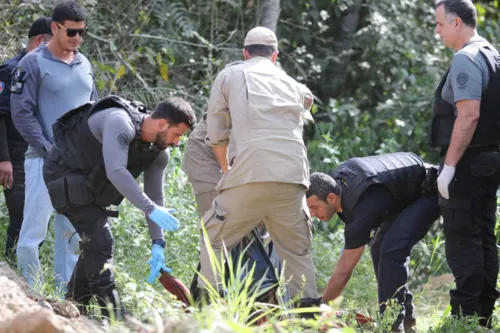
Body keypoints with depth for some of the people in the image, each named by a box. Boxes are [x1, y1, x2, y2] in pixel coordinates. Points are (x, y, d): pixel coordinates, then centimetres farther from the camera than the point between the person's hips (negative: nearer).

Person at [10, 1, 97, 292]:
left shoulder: (85, 65, 13)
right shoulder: (34, 63, -7)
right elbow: (22, 112, -9)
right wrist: (48, 150, -13)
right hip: (45, 162, -6)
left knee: (72, 233, 10)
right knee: (34, 232, -7)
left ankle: (65, 293, 16)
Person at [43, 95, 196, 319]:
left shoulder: (159, 153, -6)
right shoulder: (119, 123, -33)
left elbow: (155, 196, -1)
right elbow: (116, 172, -44)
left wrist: (158, 244, -9)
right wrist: (151, 208, -44)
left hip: (88, 181, 9)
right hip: (64, 173, -9)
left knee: (95, 242, 12)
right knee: (100, 241, -14)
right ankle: (112, 316, -13)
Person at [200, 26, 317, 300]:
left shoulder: (229, 76, 15)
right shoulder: (293, 84, 24)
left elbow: (216, 134, 18)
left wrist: (225, 169, 34)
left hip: (252, 174, -3)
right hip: (293, 174, 3)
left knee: (213, 237, 10)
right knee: (298, 250, 14)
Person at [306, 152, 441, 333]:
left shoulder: (363, 208, -36)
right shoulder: (337, 177, -12)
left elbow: (343, 272, -32)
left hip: (428, 193, -10)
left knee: (392, 249, -26)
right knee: (380, 248, 9)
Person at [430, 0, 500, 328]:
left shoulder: (466, 59, -15)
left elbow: (469, 114, -24)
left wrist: (449, 165, -22)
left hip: (467, 164, -10)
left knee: (463, 242, -7)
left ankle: (466, 315, -8)